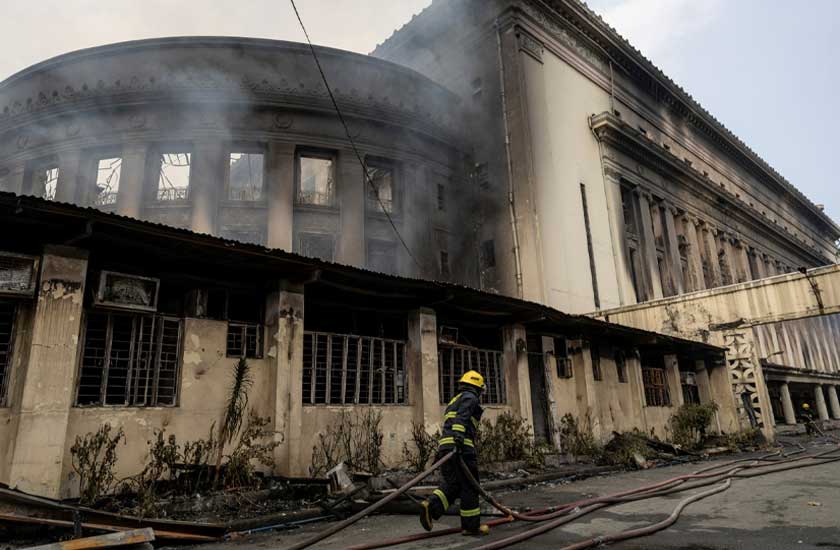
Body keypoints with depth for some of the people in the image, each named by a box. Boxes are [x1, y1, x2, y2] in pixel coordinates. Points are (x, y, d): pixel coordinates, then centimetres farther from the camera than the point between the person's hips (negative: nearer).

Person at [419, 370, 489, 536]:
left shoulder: (453, 401, 29)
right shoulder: (470, 397, 2)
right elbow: (462, 417, -17)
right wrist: (459, 436, -30)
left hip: (444, 445, 9)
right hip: (462, 447, -8)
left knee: (452, 484, 9)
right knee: (469, 486, 0)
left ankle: (430, 506, -11)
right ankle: (471, 526, 7)